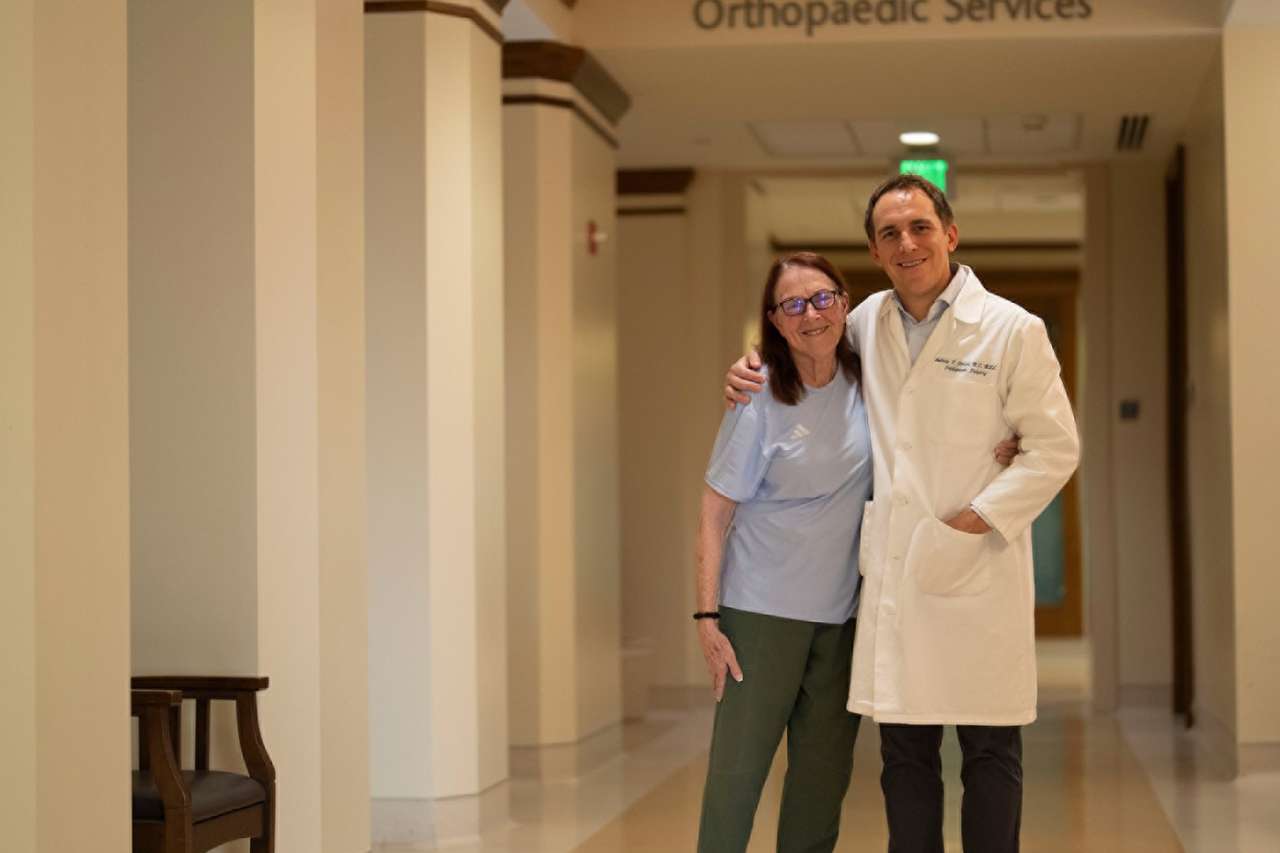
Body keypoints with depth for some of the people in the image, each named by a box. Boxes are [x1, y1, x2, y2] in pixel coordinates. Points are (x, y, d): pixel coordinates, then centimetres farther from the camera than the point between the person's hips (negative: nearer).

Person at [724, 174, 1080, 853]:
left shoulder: (1012, 330, -5)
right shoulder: (868, 322, 9)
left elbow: (1054, 448, -4)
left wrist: (973, 523, -13)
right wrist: (754, 371, 9)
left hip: (977, 571, -4)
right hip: (893, 575, 4)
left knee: (990, 752, 3)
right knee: (904, 752, 8)